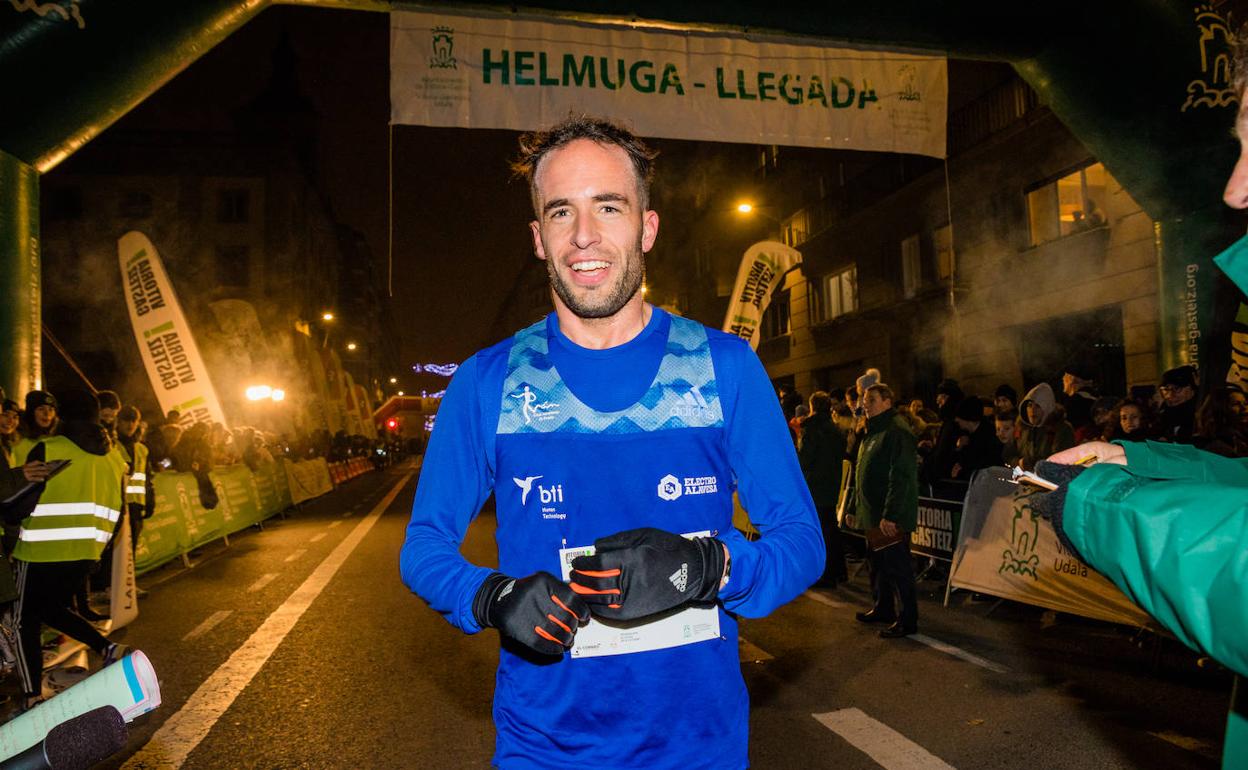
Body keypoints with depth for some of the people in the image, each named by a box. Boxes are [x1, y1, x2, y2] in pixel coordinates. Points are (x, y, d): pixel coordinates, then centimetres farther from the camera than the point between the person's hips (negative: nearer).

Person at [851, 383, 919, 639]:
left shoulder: (897, 432, -17)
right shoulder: (873, 432, 15)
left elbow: (901, 478, -24)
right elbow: (861, 475, 22)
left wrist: (890, 516, -26)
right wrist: (856, 507, 19)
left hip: (891, 519, -10)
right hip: (872, 515, 10)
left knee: (897, 568, -2)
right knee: (877, 564, 19)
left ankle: (907, 620, 8)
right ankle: (882, 608, 32)